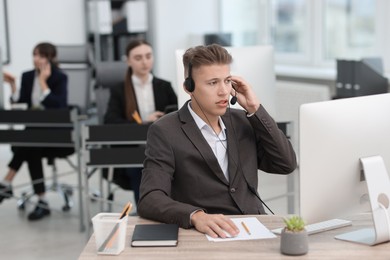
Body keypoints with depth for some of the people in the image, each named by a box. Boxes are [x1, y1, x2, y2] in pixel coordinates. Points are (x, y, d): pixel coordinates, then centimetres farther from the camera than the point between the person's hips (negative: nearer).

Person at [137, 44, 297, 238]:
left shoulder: (242, 121, 11)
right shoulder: (165, 132, -5)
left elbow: (286, 164, 4)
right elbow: (150, 200, -16)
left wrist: (254, 109, -2)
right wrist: (197, 216, -34)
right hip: (207, 236, -4)